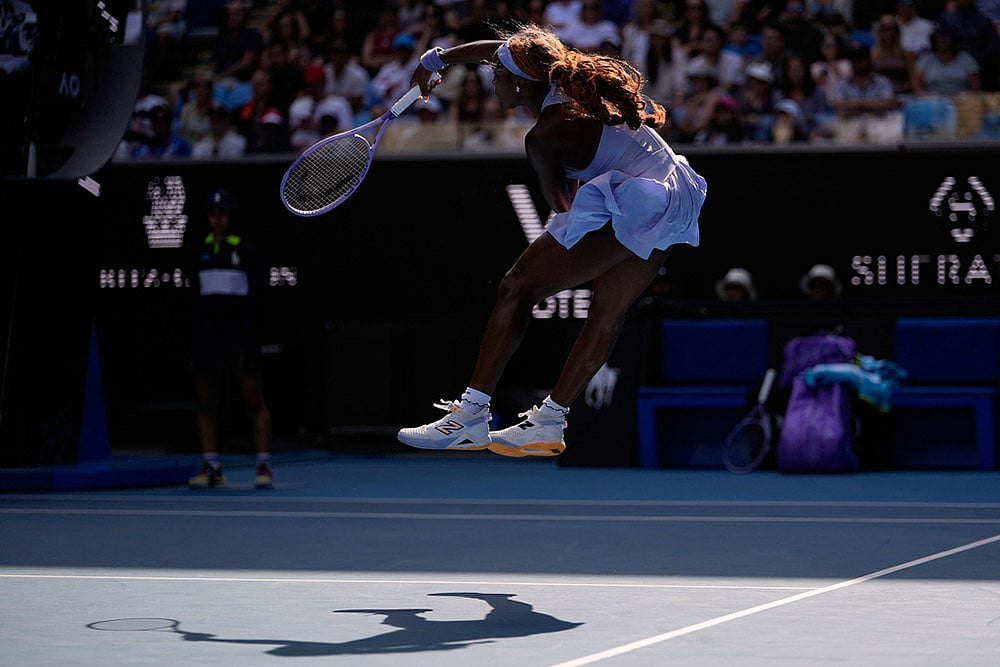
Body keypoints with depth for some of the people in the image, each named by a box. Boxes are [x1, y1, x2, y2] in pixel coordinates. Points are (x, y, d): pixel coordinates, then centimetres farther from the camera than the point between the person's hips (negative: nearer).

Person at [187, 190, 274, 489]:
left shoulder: (243, 249, -1)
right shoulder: (200, 251, 12)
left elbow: (257, 288, -1)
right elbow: (196, 293, 16)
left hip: (240, 328, -5)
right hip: (206, 329, 5)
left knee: (254, 401, -5)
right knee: (206, 402, 4)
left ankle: (264, 465, -2)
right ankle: (211, 467, 10)